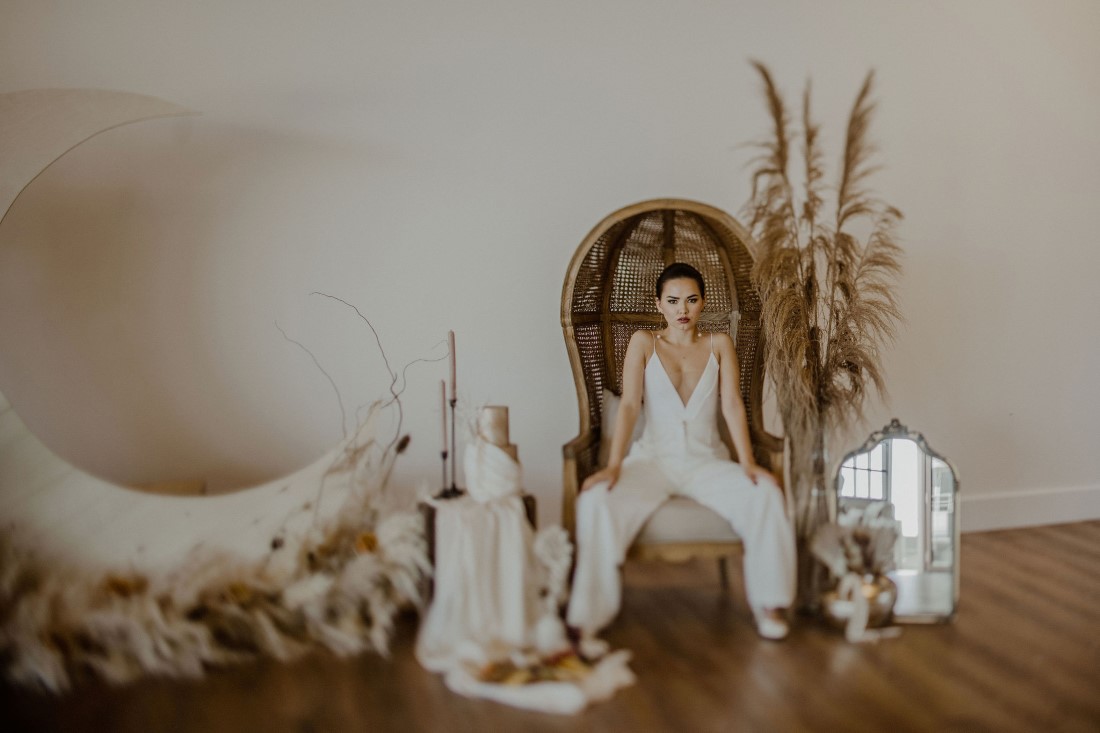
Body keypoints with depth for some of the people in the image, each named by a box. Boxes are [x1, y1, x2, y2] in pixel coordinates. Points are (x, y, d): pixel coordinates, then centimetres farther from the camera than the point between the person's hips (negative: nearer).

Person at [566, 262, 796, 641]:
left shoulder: (719, 344, 11)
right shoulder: (643, 343, 7)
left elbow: (732, 404, -2)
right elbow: (629, 405, -6)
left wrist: (747, 463, -18)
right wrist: (613, 465, -21)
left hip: (707, 461, 1)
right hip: (653, 458, -1)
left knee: (765, 496, -29)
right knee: (596, 502, -31)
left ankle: (770, 603, -12)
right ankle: (588, 614, -22)